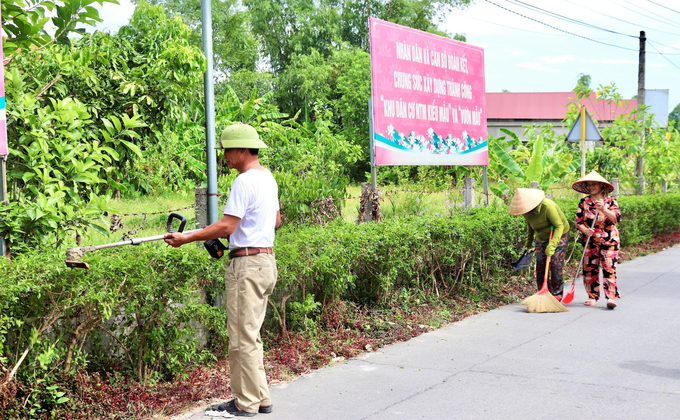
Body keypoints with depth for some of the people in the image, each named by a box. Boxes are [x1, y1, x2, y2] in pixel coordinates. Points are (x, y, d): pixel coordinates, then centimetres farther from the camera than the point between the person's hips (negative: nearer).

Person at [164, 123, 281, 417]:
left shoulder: (245, 181, -15)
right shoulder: (268, 178, 15)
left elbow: (226, 226, -19)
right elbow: (276, 220, 23)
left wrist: (186, 238, -14)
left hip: (247, 263, -10)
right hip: (266, 259, 10)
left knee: (242, 337, -3)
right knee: (251, 335, 16)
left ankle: (247, 403, 4)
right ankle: (260, 398, 21)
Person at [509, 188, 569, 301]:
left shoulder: (548, 206, -32)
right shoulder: (526, 209, -9)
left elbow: (559, 226, -29)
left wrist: (552, 245, -36)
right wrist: (529, 242, 21)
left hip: (558, 236, -6)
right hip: (541, 238, 6)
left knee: (555, 265, -10)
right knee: (540, 265, -1)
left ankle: (557, 294, 1)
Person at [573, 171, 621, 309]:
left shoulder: (610, 201, 2)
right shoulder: (584, 202, 7)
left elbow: (616, 218, -12)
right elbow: (578, 221, 2)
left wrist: (604, 209, -26)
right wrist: (585, 230, -18)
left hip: (609, 240, -3)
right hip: (590, 241, 3)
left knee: (609, 268, -11)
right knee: (589, 268, 3)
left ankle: (611, 297, -14)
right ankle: (593, 296, 13)